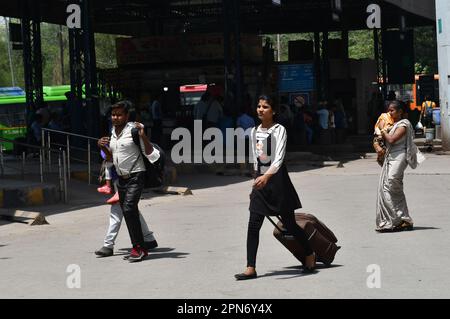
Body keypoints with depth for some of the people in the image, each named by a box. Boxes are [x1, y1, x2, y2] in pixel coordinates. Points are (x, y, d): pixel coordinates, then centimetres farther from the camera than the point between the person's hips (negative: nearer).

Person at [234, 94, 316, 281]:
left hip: (277, 177, -5)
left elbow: (279, 158, -22)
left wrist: (266, 176, -36)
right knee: (253, 225, -4)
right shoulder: (255, 132, 9)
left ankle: (310, 254, 27)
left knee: (289, 223, 4)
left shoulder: (279, 130, -10)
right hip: (261, 178, 5)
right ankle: (251, 268, -2)